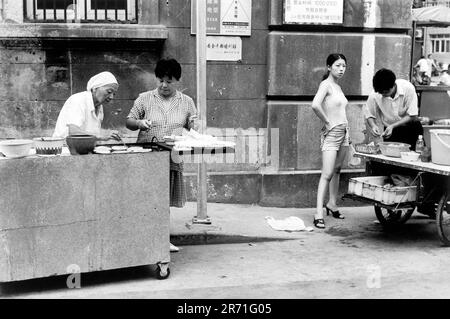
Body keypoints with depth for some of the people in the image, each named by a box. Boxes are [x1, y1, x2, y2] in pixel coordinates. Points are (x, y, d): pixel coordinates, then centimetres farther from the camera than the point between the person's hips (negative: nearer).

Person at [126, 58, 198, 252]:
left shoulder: (186, 102, 9)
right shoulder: (145, 99, 3)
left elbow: (193, 129, 13)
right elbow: (129, 121, 6)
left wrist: (193, 125, -11)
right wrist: (139, 123, -16)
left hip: (173, 158, 2)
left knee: (165, 200, 9)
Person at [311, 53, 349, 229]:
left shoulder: (338, 87, 13)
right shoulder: (326, 84, -12)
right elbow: (315, 105, -28)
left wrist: (345, 128, 13)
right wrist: (327, 122, -16)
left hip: (344, 132, 9)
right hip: (331, 133, -9)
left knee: (337, 171, 17)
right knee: (327, 174, -12)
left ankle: (332, 204, 31)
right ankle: (319, 213, -13)